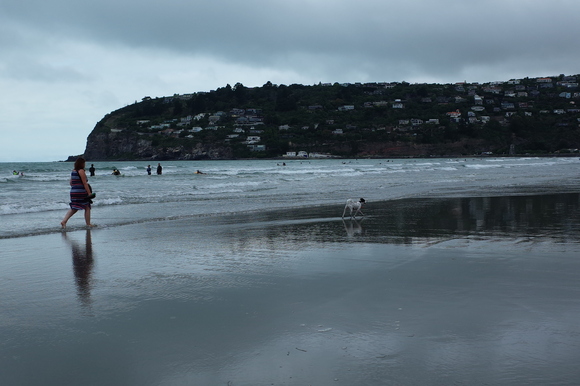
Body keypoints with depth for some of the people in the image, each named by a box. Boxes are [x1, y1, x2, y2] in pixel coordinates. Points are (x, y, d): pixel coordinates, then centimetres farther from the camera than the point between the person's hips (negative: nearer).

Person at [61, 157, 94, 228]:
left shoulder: (73, 171, 12)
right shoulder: (81, 171, -12)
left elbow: (71, 183, 18)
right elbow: (84, 183, -15)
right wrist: (89, 192, -13)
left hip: (73, 192, 7)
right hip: (81, 192, -7)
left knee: (74, 208, 13)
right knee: (87, 208, 7)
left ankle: (64, 221, -2)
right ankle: (88, 224, 12)